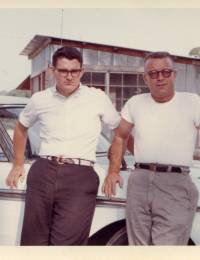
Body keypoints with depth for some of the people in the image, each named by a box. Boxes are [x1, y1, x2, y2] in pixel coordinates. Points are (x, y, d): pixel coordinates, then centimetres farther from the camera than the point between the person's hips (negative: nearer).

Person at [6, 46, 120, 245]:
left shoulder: (98, 98, 4)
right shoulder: (40, 99, 10)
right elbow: (21, 128, 27)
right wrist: (18, 164, 26)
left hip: (80, 176, -2)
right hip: (42, 172, 3)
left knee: (66, 244, -7)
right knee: (33, 241, 7)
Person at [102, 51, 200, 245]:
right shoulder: (135, 103, 13)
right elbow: (120, 137, 22)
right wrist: (113, 171, 11)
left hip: (175, 184, -4)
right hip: (139, 182, 4)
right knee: (139, 245, 13)